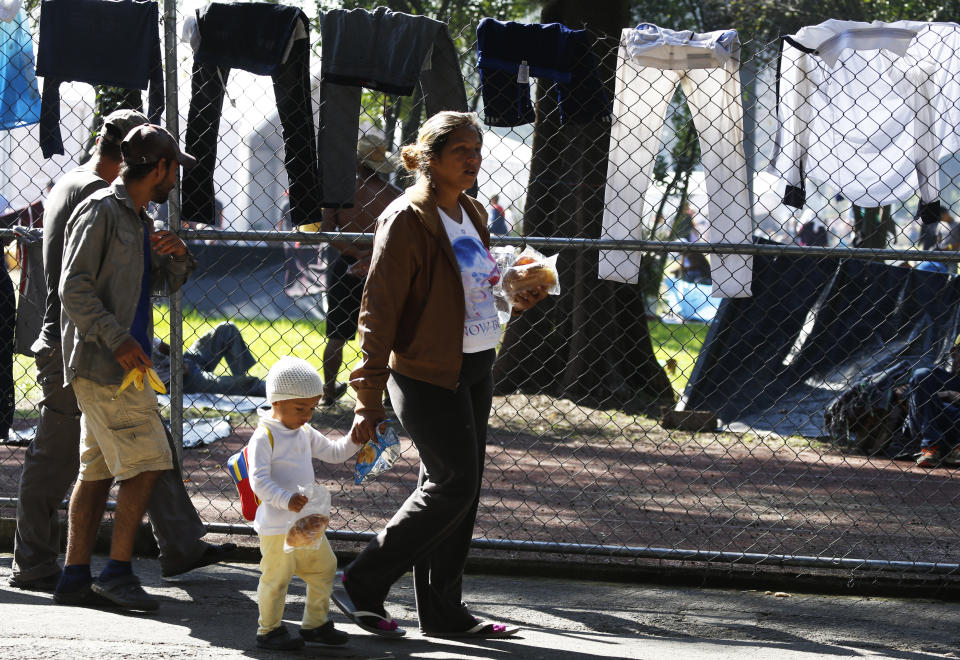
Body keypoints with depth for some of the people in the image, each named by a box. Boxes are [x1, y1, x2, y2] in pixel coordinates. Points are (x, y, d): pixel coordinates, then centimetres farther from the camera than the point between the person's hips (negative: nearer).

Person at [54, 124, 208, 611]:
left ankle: (75, 576, 12)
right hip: (101, 362, -10)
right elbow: (73, 287, -16)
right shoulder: (100, 212, -10)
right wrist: (116, 339, -22)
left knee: (98, 470, 10)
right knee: (147, 462, -12)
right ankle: (118, 571, -8)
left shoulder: (138, 219, 18)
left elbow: (167, 283, 27)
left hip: (125, 360, 10)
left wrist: (177, 257, 5)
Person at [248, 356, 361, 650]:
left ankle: (315, 624, 28)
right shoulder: (264, 437, -15)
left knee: (324, 566, 14)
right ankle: (269, 630, 13)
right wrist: (286, 501, -37)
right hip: (277, 524, -8)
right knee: (277, 576, -2)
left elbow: (333, 453, 25)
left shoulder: (305, 433, 11)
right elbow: (258, 480, -23)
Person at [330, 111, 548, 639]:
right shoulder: (407, 219, -14)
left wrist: (516, 299, 4)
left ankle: (442, 611, 17)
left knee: (452, 489, 10)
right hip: (427, 373, -8)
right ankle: (362, 584, 2)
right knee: (453, 485, -8)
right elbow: (379, 312, -16)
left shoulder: (471, 215, 12)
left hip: (475, 371, 8)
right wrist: (369, 400, -19)